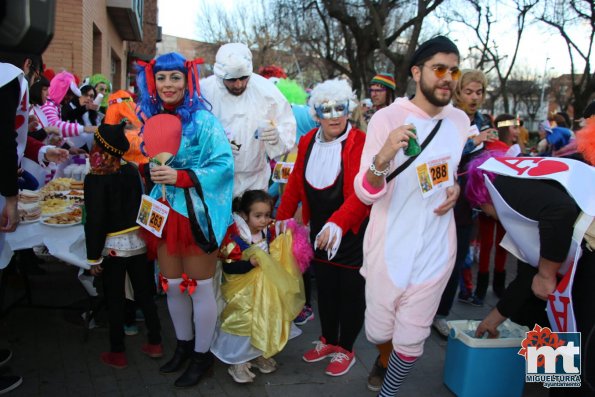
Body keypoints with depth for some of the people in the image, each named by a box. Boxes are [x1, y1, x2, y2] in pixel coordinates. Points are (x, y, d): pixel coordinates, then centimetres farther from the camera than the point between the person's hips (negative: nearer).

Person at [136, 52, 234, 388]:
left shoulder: (202, 119, -13)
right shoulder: (153, 118, 8)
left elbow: (224, 164, -20)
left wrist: (181, 177, -26)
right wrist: (151, 170, 2)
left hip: (196, 213, -6)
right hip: (165, 212, 7)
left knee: (200, 288, 6)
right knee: (172, 285, 16)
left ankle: (202, 354, 24)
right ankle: (183, 344, 36)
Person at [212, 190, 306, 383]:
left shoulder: (270, 232, -4)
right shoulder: (234, 235, -20)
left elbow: (275, 257, 10)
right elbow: (228, 267, -21)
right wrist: (251, 263, -32)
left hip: (266, 288, 6)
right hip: (243, 289, -6)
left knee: (266, 320, 12)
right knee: (243, 322, -5)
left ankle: (258, 354, 32)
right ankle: (237, 362, 13)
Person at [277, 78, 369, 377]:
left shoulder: (361, 143, -17)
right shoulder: (308, 142, 1)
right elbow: (296, 183, 6)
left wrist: (337, 223, -39)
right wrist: (281, 218, 3)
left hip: (352, 233, -5)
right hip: (319, 231, 5)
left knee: (350, 291, 9)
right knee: (324, 288, 18)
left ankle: (345, 349, 27)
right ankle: (328, 340, 37)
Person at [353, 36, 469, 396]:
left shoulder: (460, 121, 3)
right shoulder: (387, 118, -12)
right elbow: (365, 193, -16)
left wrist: (456, 187, -1)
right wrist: (382, 158, -37)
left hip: (436, 248, 3)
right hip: (390, 247, -3)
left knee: (412, 340, 7)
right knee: (379, 332, 12)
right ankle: (386, 359, 48)